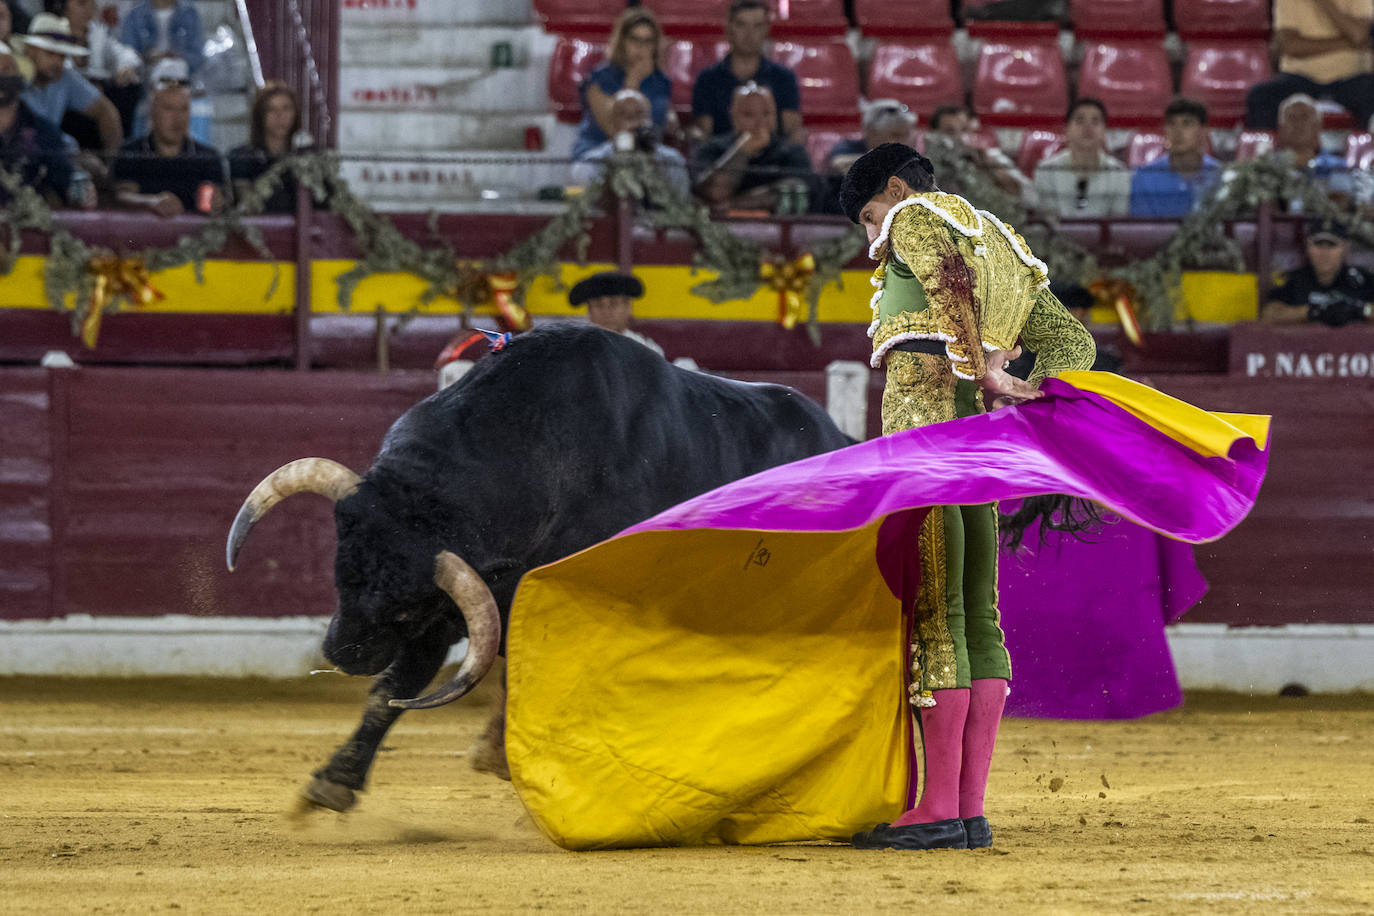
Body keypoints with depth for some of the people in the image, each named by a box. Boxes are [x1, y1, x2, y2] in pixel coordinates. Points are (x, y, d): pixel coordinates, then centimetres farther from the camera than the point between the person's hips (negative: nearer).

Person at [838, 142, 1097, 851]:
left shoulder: (915, 218, 4)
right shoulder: (1005, 249, 28)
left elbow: (951, 280, -17)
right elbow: (1070, 338, 17)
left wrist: (985, 373, -21)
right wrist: (1035, 395, 0)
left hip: (925, 407, -9)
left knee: (931, 612, -10)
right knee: (975, 615, 6)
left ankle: (938, 809, -13)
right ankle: (970, 807, 5)